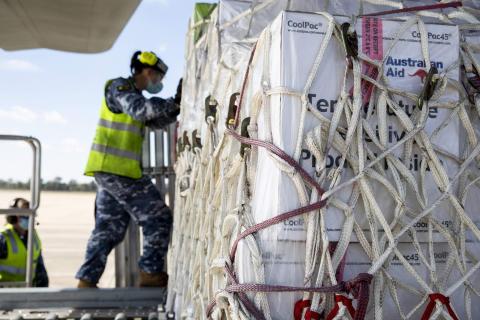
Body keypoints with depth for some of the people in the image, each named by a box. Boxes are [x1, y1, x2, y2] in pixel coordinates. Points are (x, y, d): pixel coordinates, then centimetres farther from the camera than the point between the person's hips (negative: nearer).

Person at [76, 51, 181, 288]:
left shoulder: (133, 94, 23)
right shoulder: (119, 87, -6)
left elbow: (157, 121, 17)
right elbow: (140, 109, -24)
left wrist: (177, 103, 3)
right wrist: (173, 104, -21)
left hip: (109, 171, 10)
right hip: (115, 169, -10)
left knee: (109, 228, 11)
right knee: (158, 217, -6)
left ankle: (86, 280, 12)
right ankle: (151, 272, -3)